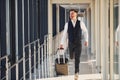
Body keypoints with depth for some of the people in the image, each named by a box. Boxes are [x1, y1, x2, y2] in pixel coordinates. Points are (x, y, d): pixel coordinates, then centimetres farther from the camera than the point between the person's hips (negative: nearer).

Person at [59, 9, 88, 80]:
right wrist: (62, 43, -10)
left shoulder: (80, 23, -4)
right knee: (71, 57, 16)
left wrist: (86, 40, 7)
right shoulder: (67, 24, -4)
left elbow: (85, 31, 11)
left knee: (77, 59, -9)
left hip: (78, 44, -2)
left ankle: (76, 73, -3)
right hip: (71, 44, 2)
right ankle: (73, 54, 53)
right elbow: (65, 34, -3)